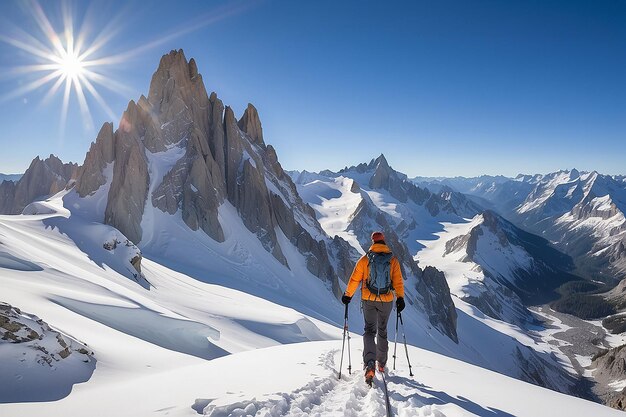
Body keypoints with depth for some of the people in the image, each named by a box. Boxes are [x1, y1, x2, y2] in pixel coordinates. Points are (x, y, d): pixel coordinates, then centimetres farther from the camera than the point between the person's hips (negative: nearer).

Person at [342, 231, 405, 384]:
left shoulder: (364, 259, -4)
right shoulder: (393, 260, -2)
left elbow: (354, 279, -2)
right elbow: (398, 281, -6)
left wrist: (348, 295, 9)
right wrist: (400, 298, 2)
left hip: (368, 300, -1)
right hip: (387, 301, 1)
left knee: (369, 330, 4)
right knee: (382, 331, 18)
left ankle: (369, 364, -17)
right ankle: (381, 363, 30)